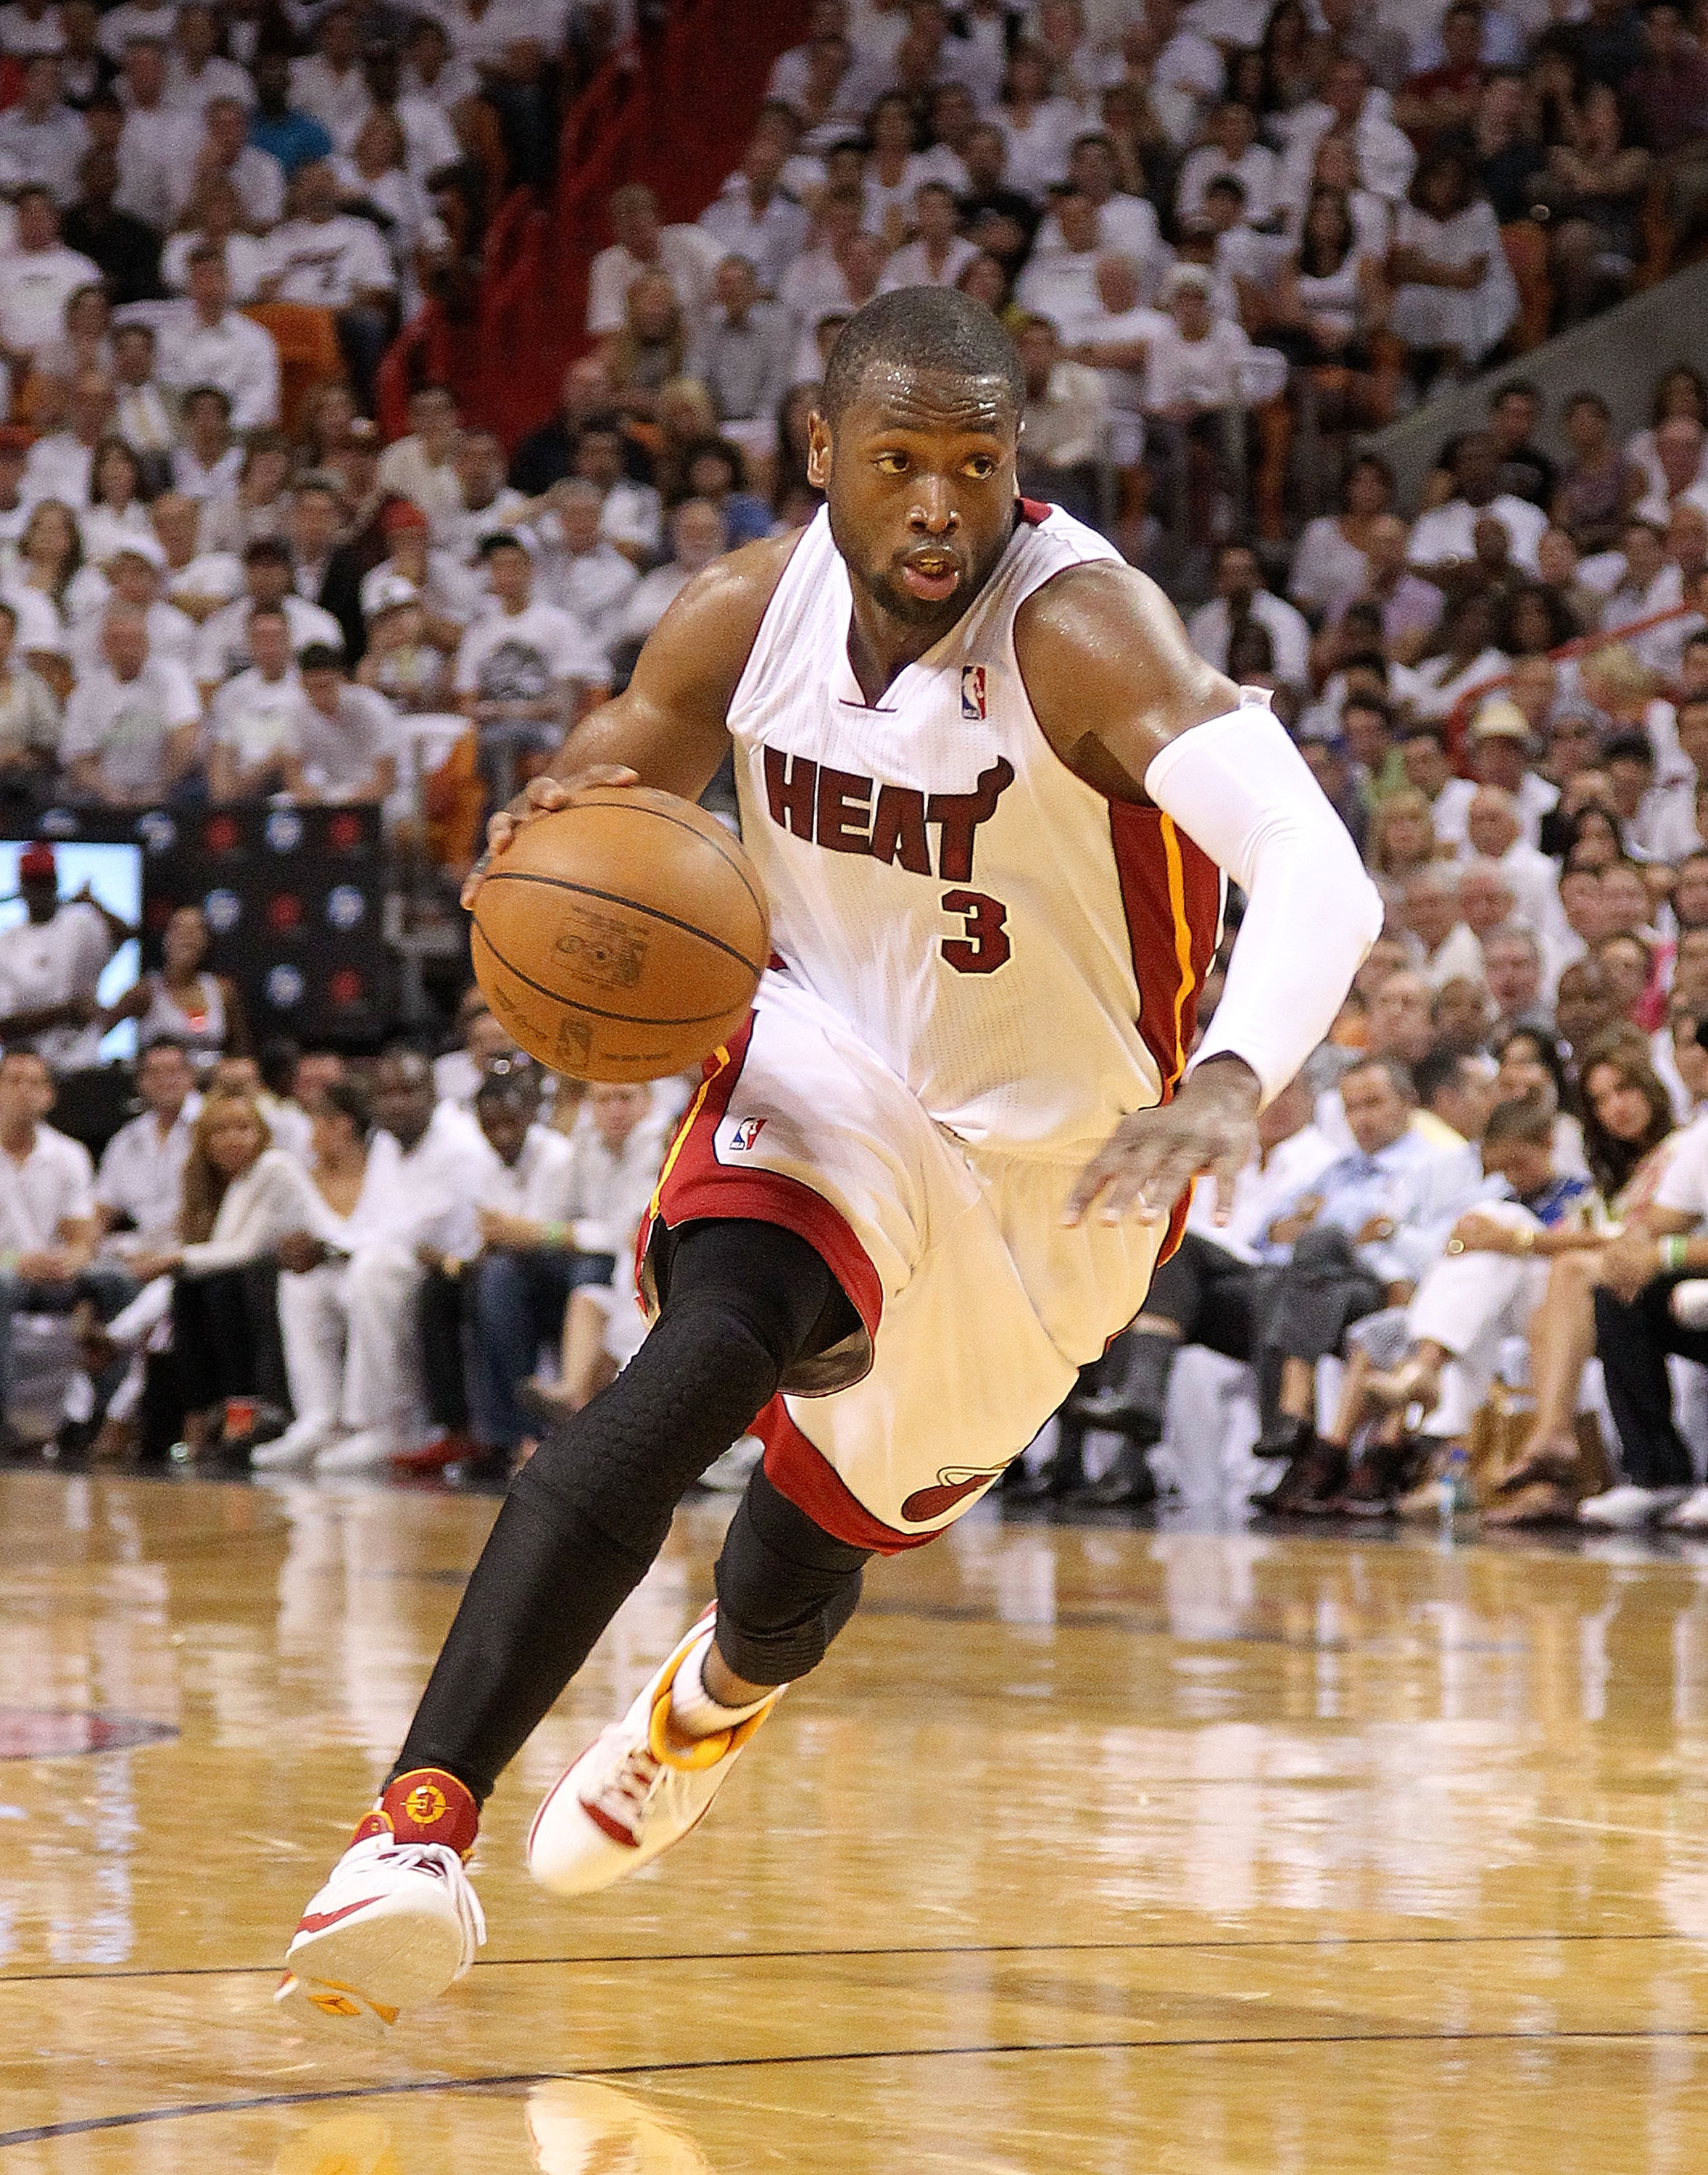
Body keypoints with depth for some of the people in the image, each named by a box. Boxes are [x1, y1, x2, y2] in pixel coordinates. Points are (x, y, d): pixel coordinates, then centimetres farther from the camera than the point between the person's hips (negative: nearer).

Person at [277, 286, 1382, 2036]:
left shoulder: (1079, 627, -31)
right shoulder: (749, 614, -15)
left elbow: (1319, 871, -45)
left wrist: (1233, 1086, -64)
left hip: (1052, 1154, -1)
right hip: (828, 1070, 1)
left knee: (816, 1533, 16)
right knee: (707, 1352, -31)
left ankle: (715, 1698, 58)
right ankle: (421, 1824, -39)